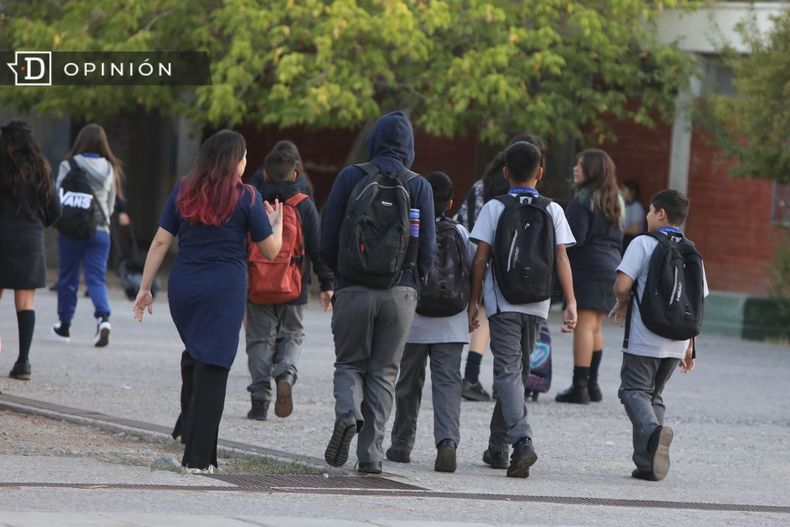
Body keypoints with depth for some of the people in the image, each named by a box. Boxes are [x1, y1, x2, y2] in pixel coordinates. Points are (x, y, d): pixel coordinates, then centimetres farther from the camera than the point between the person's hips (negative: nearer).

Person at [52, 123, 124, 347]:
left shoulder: (69, 167, -8)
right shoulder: (110, 169, 3)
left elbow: (59, 197, -7)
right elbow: (111, 204, 10)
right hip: (100, 231, 2)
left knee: (68, 278, 11)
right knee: (96, 278, 2)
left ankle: (64, 325, 21)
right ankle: (103, 318, -22)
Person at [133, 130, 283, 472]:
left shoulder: (183, 191, 7)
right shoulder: (245, 198, -3)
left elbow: (160, 242, 4)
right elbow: (271, 251, 2)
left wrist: (144, 288, 7)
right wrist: (276, 221, 21)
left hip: (184, 287, 4)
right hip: (225, 289, -4)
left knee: (194, 353, 26)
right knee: (213, 366, -2)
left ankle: (188, 425, 18)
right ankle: (198, 456, -3)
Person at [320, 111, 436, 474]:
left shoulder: (350, 178, -1)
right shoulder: (418, 187, 0)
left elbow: (327, 240, 0)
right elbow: (427, 247, 0)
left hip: (353, 290, -1)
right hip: (400, 294, 1)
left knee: (349, 363, 13)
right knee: (383, 372, 9)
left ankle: (347, 412, -17)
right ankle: (371, 453, 1)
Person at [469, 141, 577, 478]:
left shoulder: (494, 209, -2)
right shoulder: (552, 211, 4)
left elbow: (481, 258, -3)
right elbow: (561, 258, -1)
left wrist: (473, 302, 3)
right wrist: (571, 303, -2)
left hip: (502, 302, -3)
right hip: (537, 305, 3)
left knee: (508, 371, -9)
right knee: (518, 371, 15)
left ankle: (522, 441, -30)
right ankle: (498, 447, 23)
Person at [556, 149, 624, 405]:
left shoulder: (583, 200, -10)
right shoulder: (615, 201, 17)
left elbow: (575, 238, -16)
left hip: (588, 267, -9)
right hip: (610, 266, 9)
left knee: (584, 326, -10)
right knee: (595, 328, 14)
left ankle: (579, 386, -14)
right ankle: (592, 385, 17)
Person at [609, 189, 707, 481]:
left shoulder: (643, 244, -6)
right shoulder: (692, 253, 11)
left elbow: (622, 285, -16)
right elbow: (698, 302, 12)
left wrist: (622, 304, 8)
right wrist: (690, 348, 18)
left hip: (644, 339, -5)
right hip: (676, 343, 5)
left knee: (634, 390, 2)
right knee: (654, 394, 16)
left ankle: (653, 430, -28)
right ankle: (647, 463, 8)